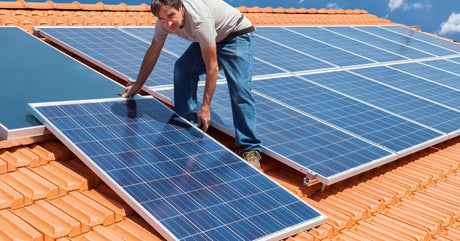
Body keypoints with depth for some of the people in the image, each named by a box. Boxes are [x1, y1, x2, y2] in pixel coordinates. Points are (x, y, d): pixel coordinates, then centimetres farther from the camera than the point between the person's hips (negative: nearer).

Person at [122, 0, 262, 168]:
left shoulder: (200, 20, -39)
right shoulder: (165, 20, -16)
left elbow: (212, 67, -34)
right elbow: (152, 53, 2)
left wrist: (205, 107, -31)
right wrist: (137, 85, 11)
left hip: (237, 36, -7)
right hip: (211, 39, 8)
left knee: (239, 91, -20)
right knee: (182, 68, -10)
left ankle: (250, 149, -12)